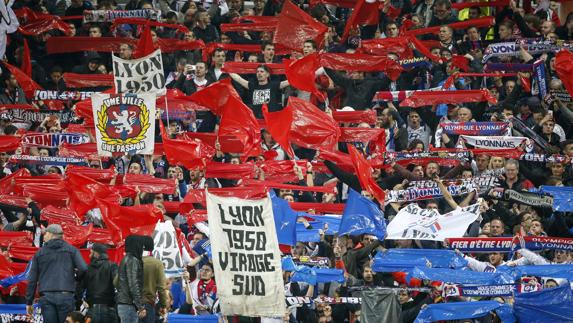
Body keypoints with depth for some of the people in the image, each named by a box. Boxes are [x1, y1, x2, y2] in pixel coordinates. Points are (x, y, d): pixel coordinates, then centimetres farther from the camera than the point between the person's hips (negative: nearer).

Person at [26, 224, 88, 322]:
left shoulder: (40, 253, 11)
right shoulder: (71, 250, 7)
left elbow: (32, 280, 10)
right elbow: (83, 268, -7)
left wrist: (29, 302, 16)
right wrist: (76, 278, 17)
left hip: (46, 297, 1)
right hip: (65, 296, -1)